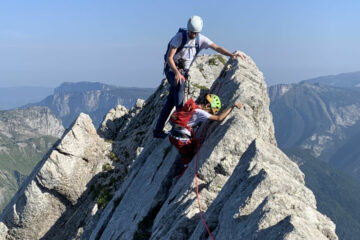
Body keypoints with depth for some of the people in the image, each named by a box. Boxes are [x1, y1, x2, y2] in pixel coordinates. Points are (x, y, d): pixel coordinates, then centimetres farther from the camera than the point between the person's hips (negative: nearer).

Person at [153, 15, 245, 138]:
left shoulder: (200, 39, -2)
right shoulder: (179, 37, -16)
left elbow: (217, 47, -5)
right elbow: (169, 57, -19)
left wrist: (231, 54, -21)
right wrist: (177, 73, -33)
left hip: (184, 70, 5)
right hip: (171, 69, -4)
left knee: (170, 101, 1)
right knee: (180, 84, -37)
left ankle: (158, 130, 5)